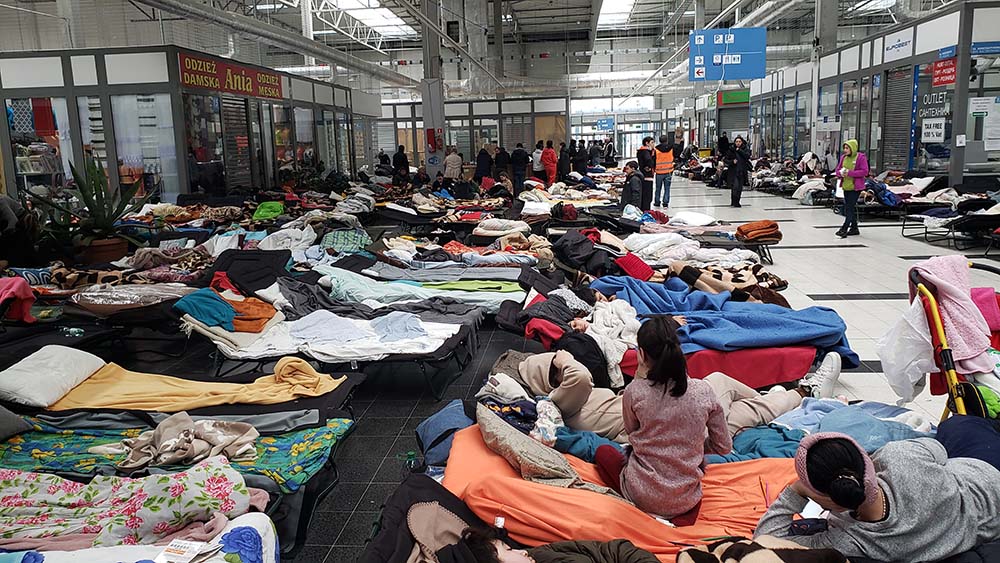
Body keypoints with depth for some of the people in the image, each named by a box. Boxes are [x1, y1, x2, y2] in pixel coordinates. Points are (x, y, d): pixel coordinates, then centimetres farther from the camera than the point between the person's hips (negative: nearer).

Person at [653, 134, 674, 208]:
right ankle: (665, 202, 4)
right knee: (667, 188, 6)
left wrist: (653, 170, 6)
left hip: (659, 172, -1)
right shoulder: (671, 148, -6)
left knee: (658, 188, 13)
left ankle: (657, 202, 19)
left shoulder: (656, 150, -10)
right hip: (668, 172, 1)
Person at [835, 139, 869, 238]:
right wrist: (841, 173, -10)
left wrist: (850, 173, -21)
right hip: (846, 186, 7)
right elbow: (838, 169, 14)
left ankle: (844, 229, -15)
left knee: (850, 208, -11)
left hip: (856, 187, -7)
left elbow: (864, 172, -14)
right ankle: (854, 228, 25)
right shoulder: (843, 157, 9)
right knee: (851, 207, 15)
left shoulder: (861, 157, -9)